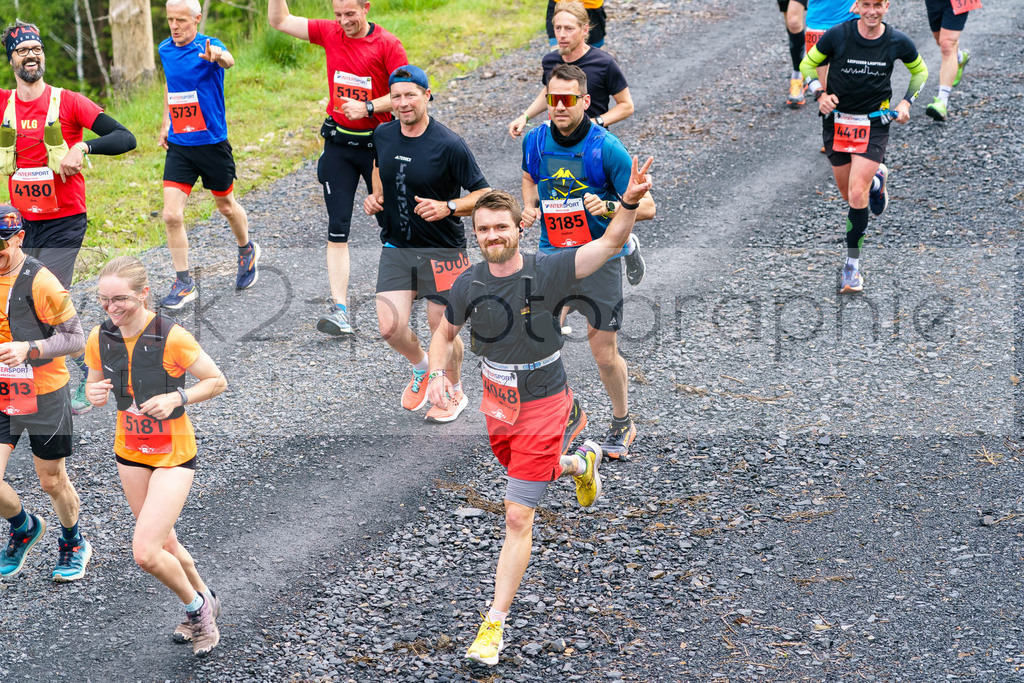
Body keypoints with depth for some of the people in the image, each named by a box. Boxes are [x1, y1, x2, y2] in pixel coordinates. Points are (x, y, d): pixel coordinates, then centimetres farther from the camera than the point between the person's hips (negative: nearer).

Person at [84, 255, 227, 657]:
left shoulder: (173, 338, -22)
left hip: (173, 455, -6)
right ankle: (204, 601, 44)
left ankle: (195, 606, 14)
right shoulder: (100, 339, -7)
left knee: (145, 554, -14)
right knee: (164, 544, 18)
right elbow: (94, 386, 8)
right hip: (130, 452, 6)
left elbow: (217, 382, -10)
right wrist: (95, 394, -15)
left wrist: (177, 398, -25)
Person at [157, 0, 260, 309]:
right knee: (171, 215, -7)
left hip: (212, 144, -4)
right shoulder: (165, 50, 4)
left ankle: (247, 250, 46)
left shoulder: (210, 47, -15)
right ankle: (184, 283, 4)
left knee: (226, 206, 15)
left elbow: (228, 60, -40)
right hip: (178, 145, 4)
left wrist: (217, 57, -63)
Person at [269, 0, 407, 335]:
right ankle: (340, 310, -9)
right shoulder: (330, 33, 1)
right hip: (338, 144, 2)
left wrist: (368, 107, -20)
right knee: (337, 229, -5)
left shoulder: (387, 44, -9)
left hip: (376, 143, -2)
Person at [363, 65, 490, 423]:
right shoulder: (383, 135, 0)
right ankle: (421, 368, 27)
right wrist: (376, 196, 5)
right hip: (396, 247, 4)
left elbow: (483, 194, -10)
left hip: (442, 251, -4)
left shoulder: (449, 145, -15)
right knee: (390, 327, -7)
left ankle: (455, 391, 33)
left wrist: (447, 207, -26)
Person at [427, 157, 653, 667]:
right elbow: (445, 332, 10)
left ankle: (495, 624, 2)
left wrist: (629, 202, -42)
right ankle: (581, 463, 61)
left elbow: (610, 244, -23)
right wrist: (437, 373, -9)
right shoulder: (468, 285, -7)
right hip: (496, 405, 5)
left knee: (517, 518, -6)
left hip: (542, 405, -5)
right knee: (523, 473, 29)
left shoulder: (547, 271, -18)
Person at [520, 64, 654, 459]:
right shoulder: (535, 141, -3)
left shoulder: (606, 148, -15)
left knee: (604, 353, 3)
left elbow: (646, 207, -13)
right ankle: (570, 414, 17)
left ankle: (622, 424, 31)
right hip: (552, 253, 3)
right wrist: (529, 207, 2)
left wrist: (608, 207, -31)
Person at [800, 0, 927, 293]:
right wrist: (820, 95, -13)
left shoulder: (898, 41, -10)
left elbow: (920, 71, 10)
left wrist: (906, 102, -3)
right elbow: (807, 65, 3)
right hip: (837, 120, 2)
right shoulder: (837, 35, -13)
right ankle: (876, 178, 48)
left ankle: (853, 263, -2)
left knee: (857, 194, -15)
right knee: (848, 194, 12)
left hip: (874, 123, -2)